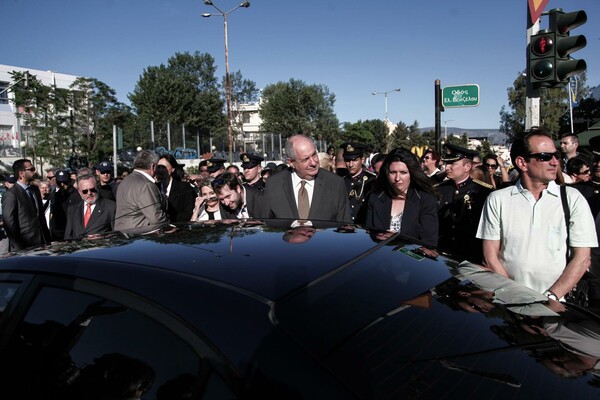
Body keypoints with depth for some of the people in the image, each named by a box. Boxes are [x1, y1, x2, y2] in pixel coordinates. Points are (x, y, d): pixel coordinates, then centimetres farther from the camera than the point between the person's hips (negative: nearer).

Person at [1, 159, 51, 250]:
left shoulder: (35, 190, 11)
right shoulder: (10, 195, -11)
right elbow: (9, 224, -12)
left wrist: (47, 239, 13)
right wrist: (18, 249, -12)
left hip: (42, 242, 6)